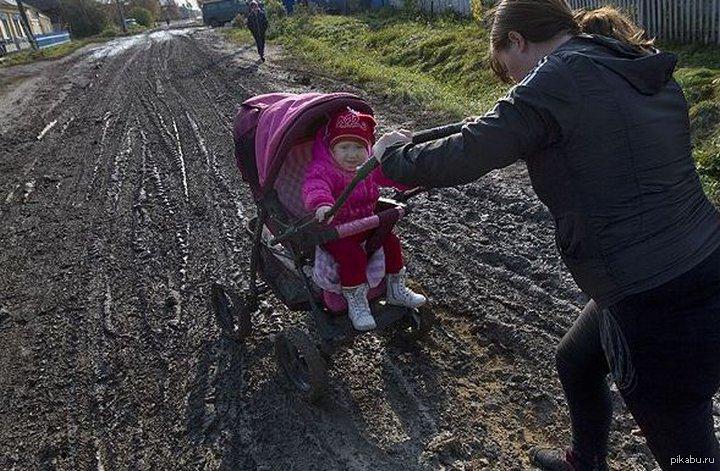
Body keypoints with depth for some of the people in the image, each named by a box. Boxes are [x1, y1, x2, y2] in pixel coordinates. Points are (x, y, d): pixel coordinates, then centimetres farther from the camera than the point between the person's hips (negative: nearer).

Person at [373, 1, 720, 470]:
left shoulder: (558, 79, -16)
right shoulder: (650, 73, 8)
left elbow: (461, 159, -16)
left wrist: (393, 151, 2)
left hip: (659, 309, -9)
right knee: (575, 362, 30)